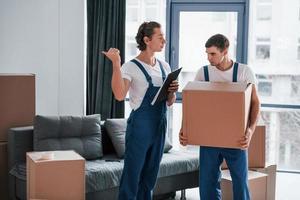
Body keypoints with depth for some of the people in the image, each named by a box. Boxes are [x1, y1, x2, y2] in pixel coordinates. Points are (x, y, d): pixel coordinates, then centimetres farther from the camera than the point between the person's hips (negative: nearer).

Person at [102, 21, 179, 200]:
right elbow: (120, 95, -27)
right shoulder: (131, 67, -9)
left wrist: (172, 91, -4)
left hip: (160, 126, 7)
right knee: (132, 176, -1)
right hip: (140, 126, -6)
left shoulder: (165, 66, 11)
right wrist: (116, 63, -29)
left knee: (150, 177, 14)